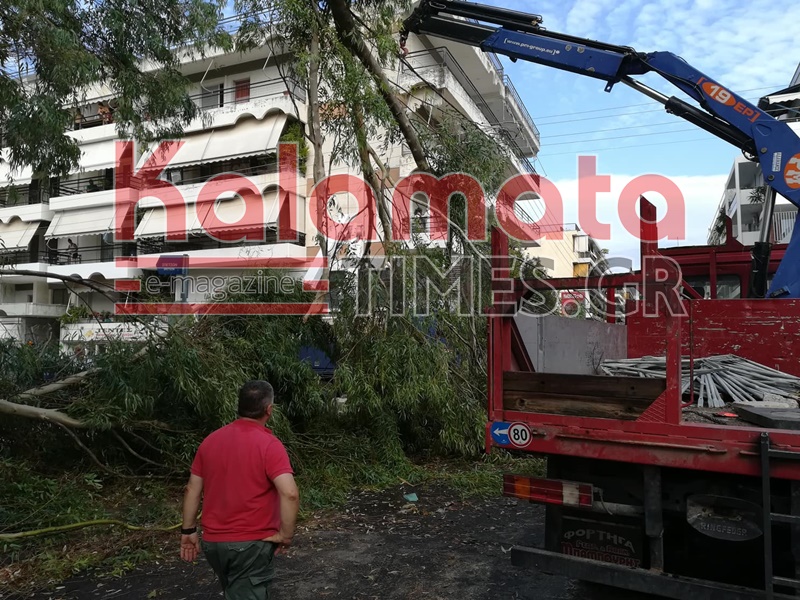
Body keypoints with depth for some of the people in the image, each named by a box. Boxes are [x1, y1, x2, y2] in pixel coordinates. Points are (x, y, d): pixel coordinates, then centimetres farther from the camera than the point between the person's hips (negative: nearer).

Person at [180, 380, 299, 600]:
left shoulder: (210, 440, 2)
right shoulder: (269, 445, -17)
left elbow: (192, 489, 7)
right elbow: (290, 494, -28)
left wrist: (188, 530, 15)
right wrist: (286, 534, -15)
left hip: (213, 542, 6)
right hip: (251, 544, -6)